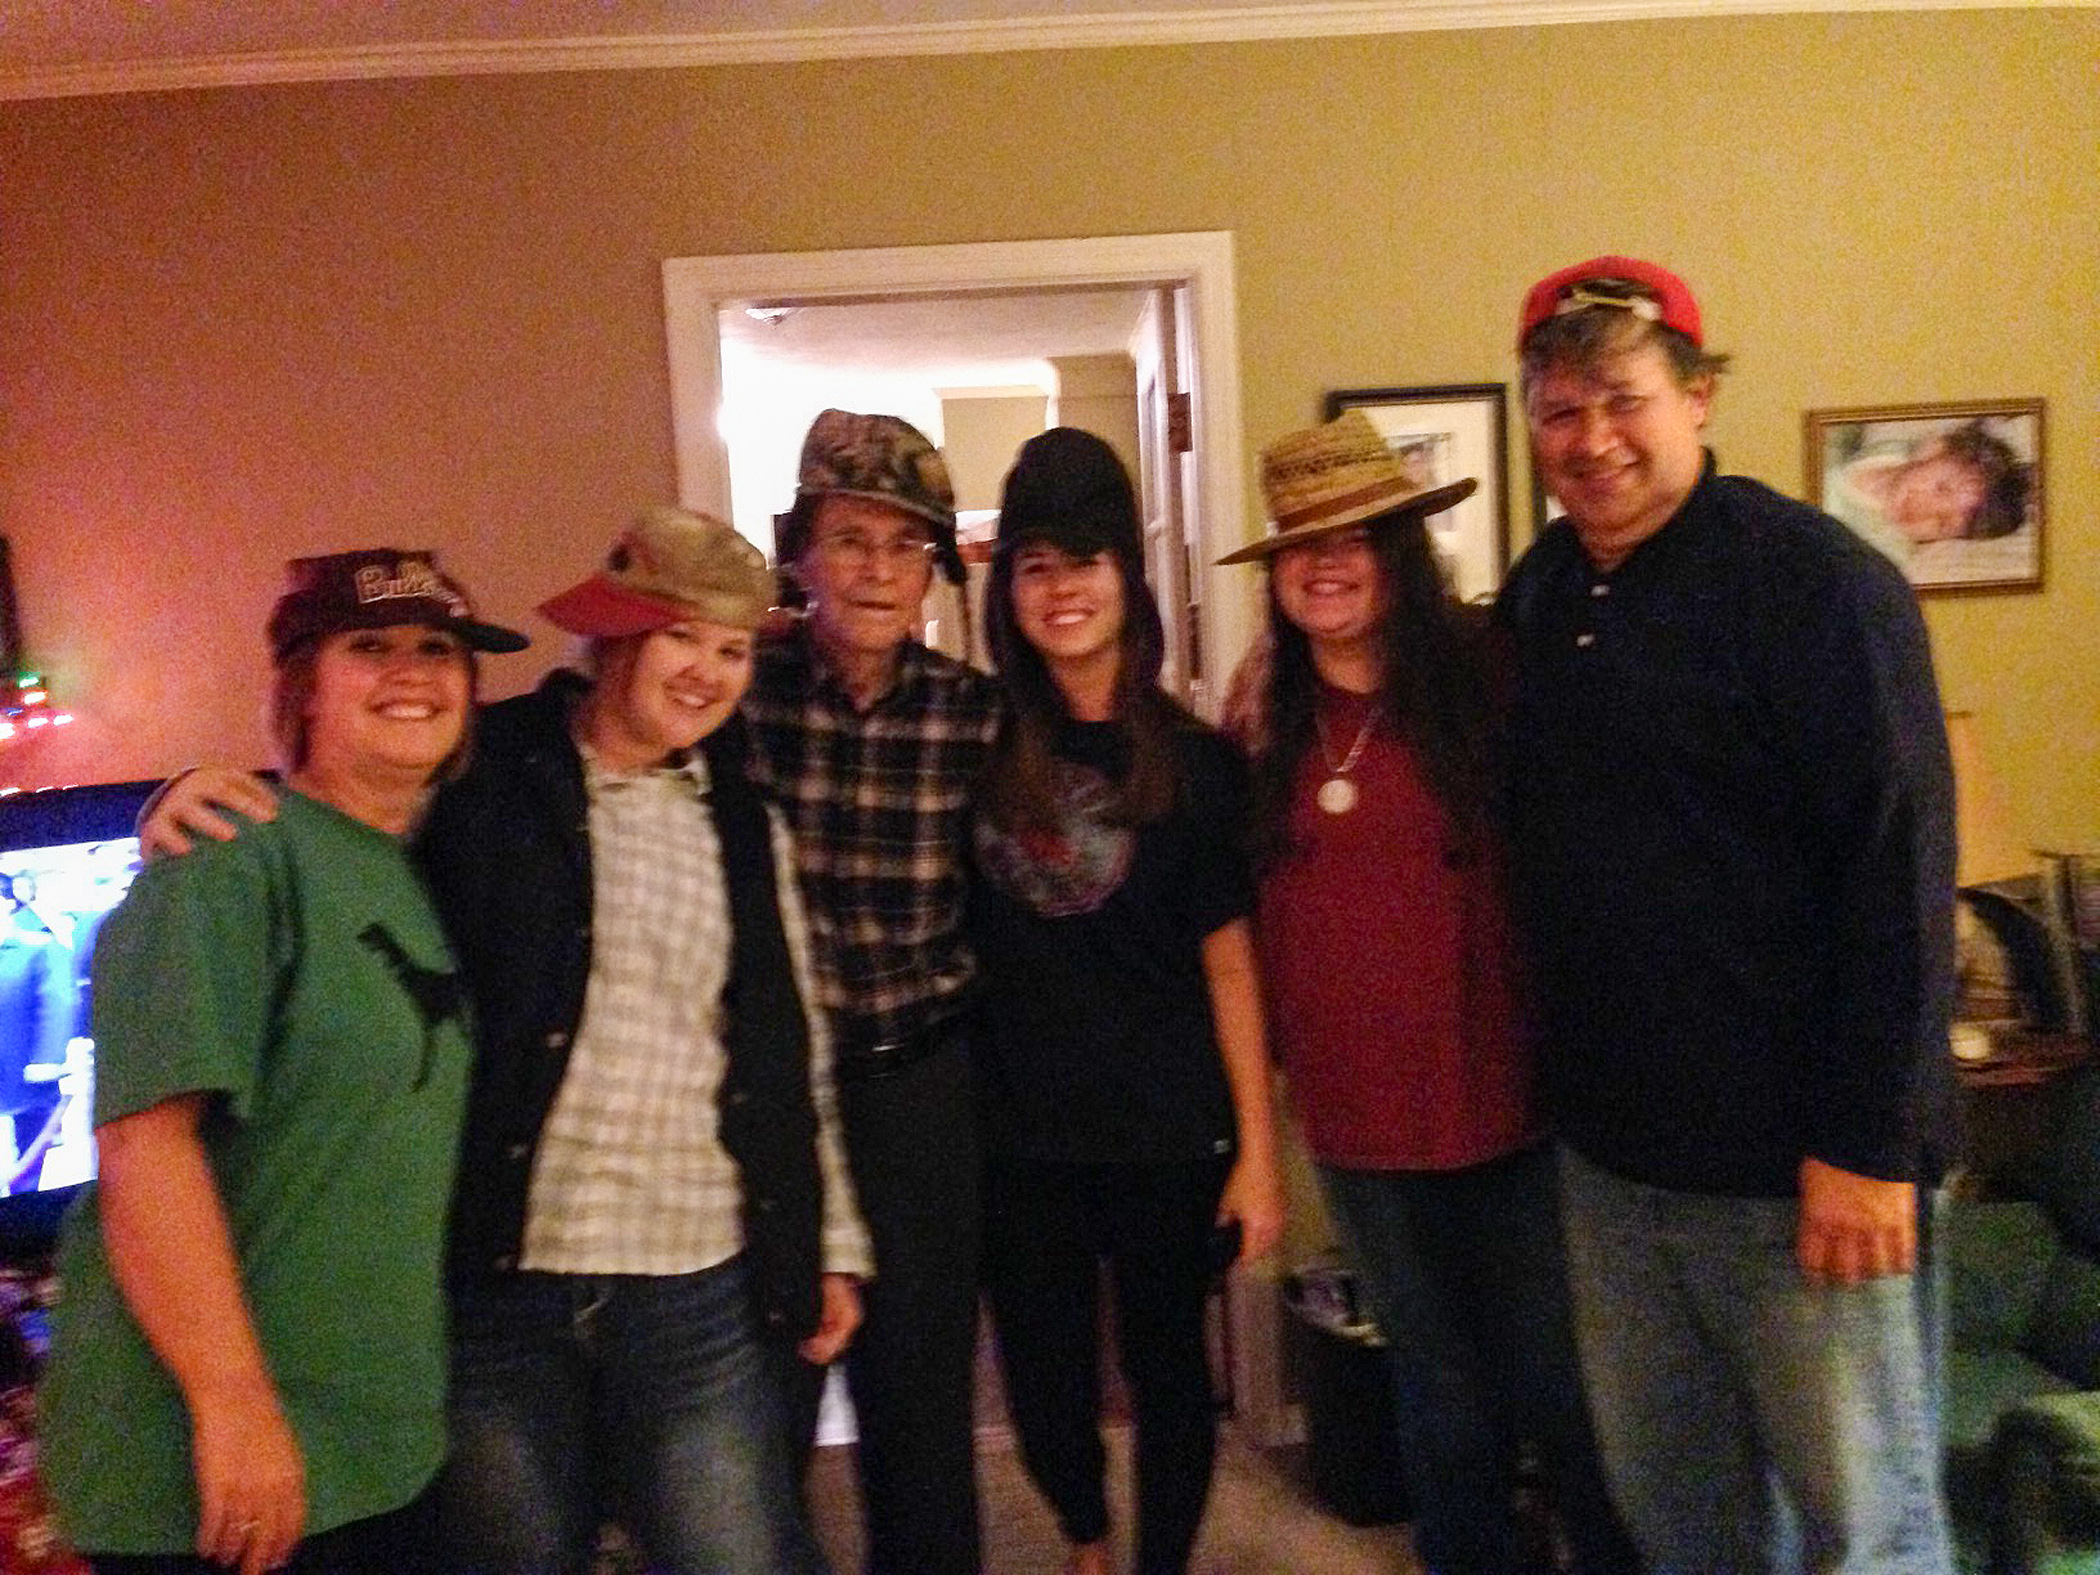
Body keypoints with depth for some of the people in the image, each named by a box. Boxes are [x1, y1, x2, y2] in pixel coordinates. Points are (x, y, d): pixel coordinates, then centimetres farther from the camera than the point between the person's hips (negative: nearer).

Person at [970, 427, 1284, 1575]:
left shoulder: (1194, 762, -6)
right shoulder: (981, 743, -2)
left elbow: (1228, 963, -4)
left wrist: (1257, 1147, -5)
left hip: (1168, 1134, -1)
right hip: (1018, 1134, 2)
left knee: (1168, 1371, 13)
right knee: (1044, 1385, 14)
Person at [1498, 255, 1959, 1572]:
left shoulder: (1812, 580, -13)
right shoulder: (1540, 591, 7)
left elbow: (1899, 870, -17)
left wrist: (1869, 1142, -18)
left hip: (1795, 1165, -6)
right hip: (1610, 1146, 6)